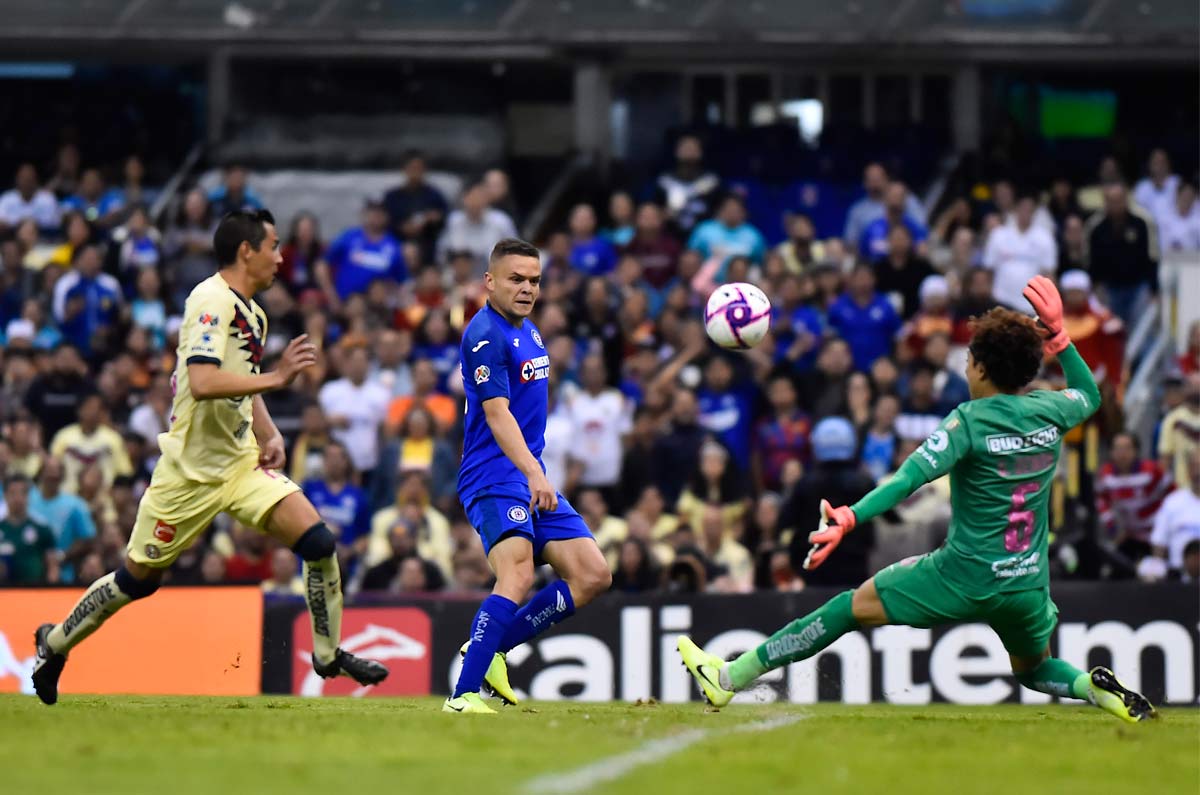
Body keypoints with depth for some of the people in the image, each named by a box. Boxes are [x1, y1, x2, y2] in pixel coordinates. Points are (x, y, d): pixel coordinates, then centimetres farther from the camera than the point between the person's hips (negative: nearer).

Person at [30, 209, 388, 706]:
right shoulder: (212, 301, -18)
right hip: (192, 469, -7)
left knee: (318, 543, -10)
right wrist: (276, 377, -30)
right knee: (138, 578, 5)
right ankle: (55, 643, 27)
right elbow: (202, 383, -31)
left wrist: (270, 436, 11)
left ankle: (329, 654, 4)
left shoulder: (252, 313, 11)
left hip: (241, 461, 7)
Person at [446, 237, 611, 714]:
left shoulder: (528, 332, 17)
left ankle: (491, 648, 7)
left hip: (532, 479, 9)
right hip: (494, 478, -9)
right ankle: (463, 694, -29)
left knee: (593, 576, 2)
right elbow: (498, 414, -22)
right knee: (518, 575, -28)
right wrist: (533, 475, -33)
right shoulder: (485, 335, -13)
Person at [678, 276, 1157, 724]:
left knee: (851, 607, 5)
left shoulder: (970, 420, -12)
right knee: (1035, 669, 29)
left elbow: (910, 478, -23)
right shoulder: (1050, 412, 3)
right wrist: (1057, 332, 27)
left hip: (964, 577, -5)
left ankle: (728, 679, 8)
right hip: (1029, 587, 5)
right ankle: (1097, 688, -5)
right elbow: (1090, 394, 27)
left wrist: (850, 518, -30)